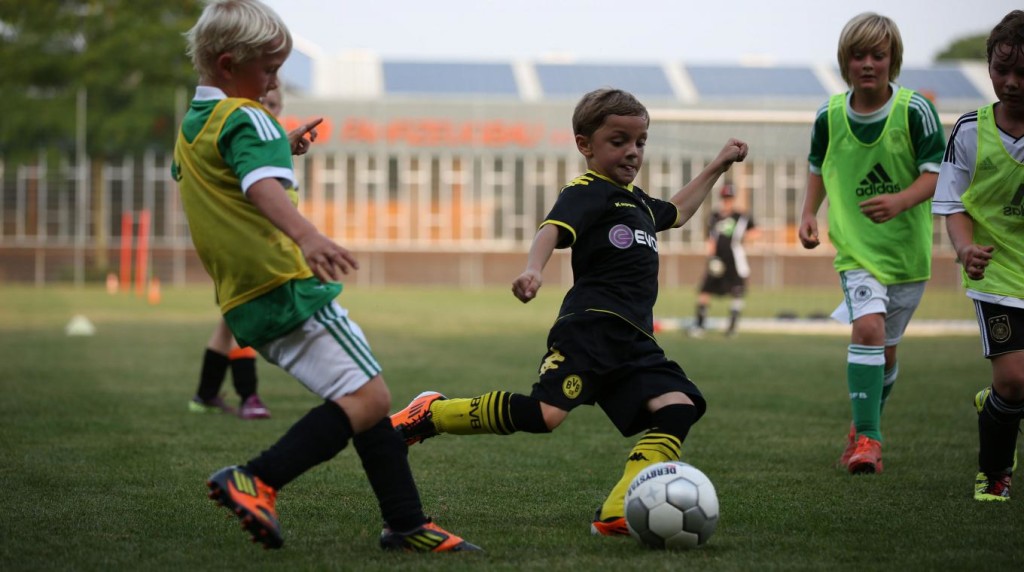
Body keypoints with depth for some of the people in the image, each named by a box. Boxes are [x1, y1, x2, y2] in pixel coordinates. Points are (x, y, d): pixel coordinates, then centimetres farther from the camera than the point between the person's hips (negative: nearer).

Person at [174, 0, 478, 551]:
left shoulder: (189, 128, 19)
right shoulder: (245, 117, -10)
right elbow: (263, 186, -30)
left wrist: (282, 145, 40)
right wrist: (306, 236, -47)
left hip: (246, 300, 10)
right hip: (287, 285, -10)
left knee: (365, 400, 12)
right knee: (369, 399, -15)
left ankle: (407, 524, 11)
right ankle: (256, 481, -22)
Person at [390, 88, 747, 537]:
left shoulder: (636, 199, 28)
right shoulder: (587, 192, -1)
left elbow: (676, 213, 50)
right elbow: (554, 228, -21)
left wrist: (717, 167, 51)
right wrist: (534, 269, -42)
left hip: (634, 342, 8)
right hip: (590, 326, -8)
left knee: (678, 410, -13)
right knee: (543, 413, -22)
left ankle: (618, 514, -23)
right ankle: (430, 416, -1)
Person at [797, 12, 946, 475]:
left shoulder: (916, 111, -12)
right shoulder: (829, 116, -4)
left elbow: (936, 173, -13)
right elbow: (818, 168, 14)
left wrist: (899, 201, -31)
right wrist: (809, 214, -2)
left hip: (907, 248, 0)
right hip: (856, 249, 0)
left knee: (886, 348, 12)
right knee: (867, 326, -23)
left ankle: (863, 427, 37)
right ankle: (866, 438, -23)